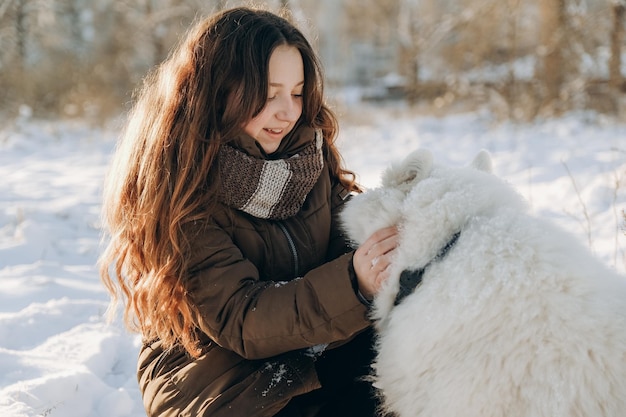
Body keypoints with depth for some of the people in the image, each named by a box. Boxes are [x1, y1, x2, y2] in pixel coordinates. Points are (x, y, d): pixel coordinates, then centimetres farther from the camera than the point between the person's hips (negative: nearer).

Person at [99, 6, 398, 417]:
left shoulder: (308, 150, 2)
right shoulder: (176, 188, -16)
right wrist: (350, 284, -35)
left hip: (322, 364, 5)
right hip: (215, 380, -4)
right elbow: (238, 319, -21)